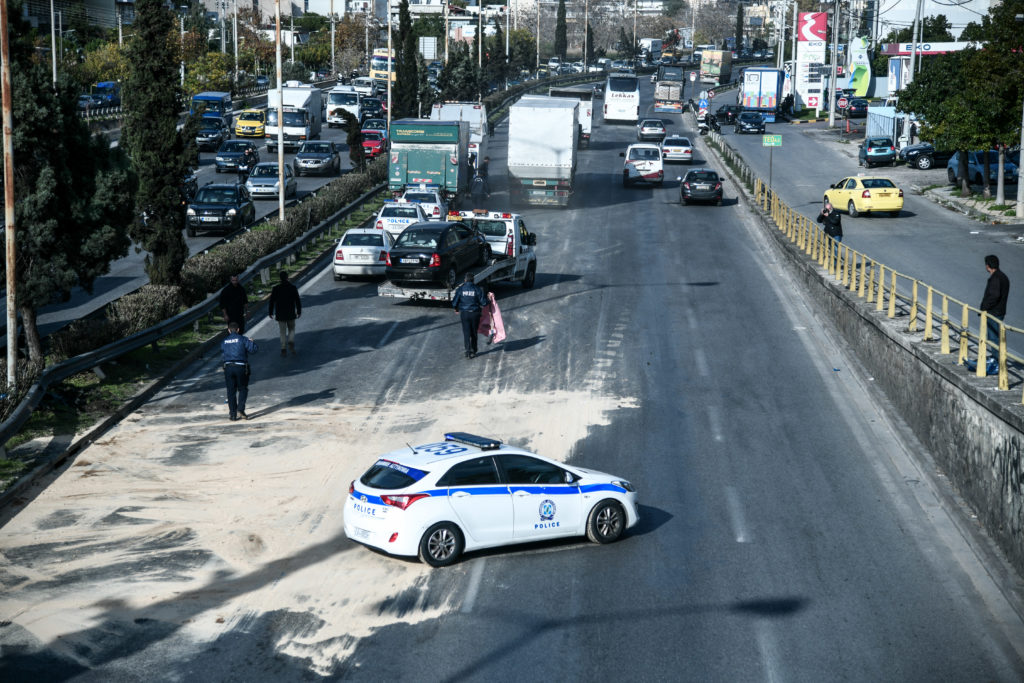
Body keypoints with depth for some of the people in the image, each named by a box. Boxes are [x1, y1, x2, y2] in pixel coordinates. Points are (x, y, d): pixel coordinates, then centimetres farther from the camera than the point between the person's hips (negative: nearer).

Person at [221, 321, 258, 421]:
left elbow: (222, 355, 15)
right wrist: (251, 342, 12)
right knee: (243, 389, 12)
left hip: (228, 367, 3)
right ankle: (240, 410, -4)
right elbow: (254, 349, -8)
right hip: (241, 367, -3)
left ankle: (233, 414, 9)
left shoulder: (224, 341, 8)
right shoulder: (243, 339, -4)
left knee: (231, 391, 9)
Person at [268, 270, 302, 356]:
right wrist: (299, 312, 9)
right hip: (291, 314, 0)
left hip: (280, 314, 0)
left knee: (283, 331, 7)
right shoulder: (293, 287, -5)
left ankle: (283, 349, 5)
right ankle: (291, 342, -8)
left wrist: (270, 313, 6)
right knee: (291, 329, 16)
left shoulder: (276, 288, -7)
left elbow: (272, 301, -3)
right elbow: (297, 301, 0)